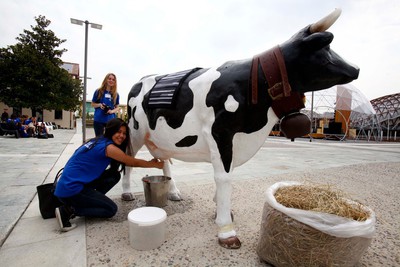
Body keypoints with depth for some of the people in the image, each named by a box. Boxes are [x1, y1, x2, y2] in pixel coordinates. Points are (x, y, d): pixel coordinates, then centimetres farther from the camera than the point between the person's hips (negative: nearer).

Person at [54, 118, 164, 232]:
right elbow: (134, 163, -8)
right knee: (111, 209, 0)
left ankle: (90, 202, 11)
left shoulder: (99, 141, 10)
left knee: (114, 175, 6)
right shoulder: (108, 147, -18)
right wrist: (156, 164, 5)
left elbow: (130, 162, 14)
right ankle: (69, 210, -4)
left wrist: (150, 162, 9)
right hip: (71, 189, -9)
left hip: (69, 184, 9)